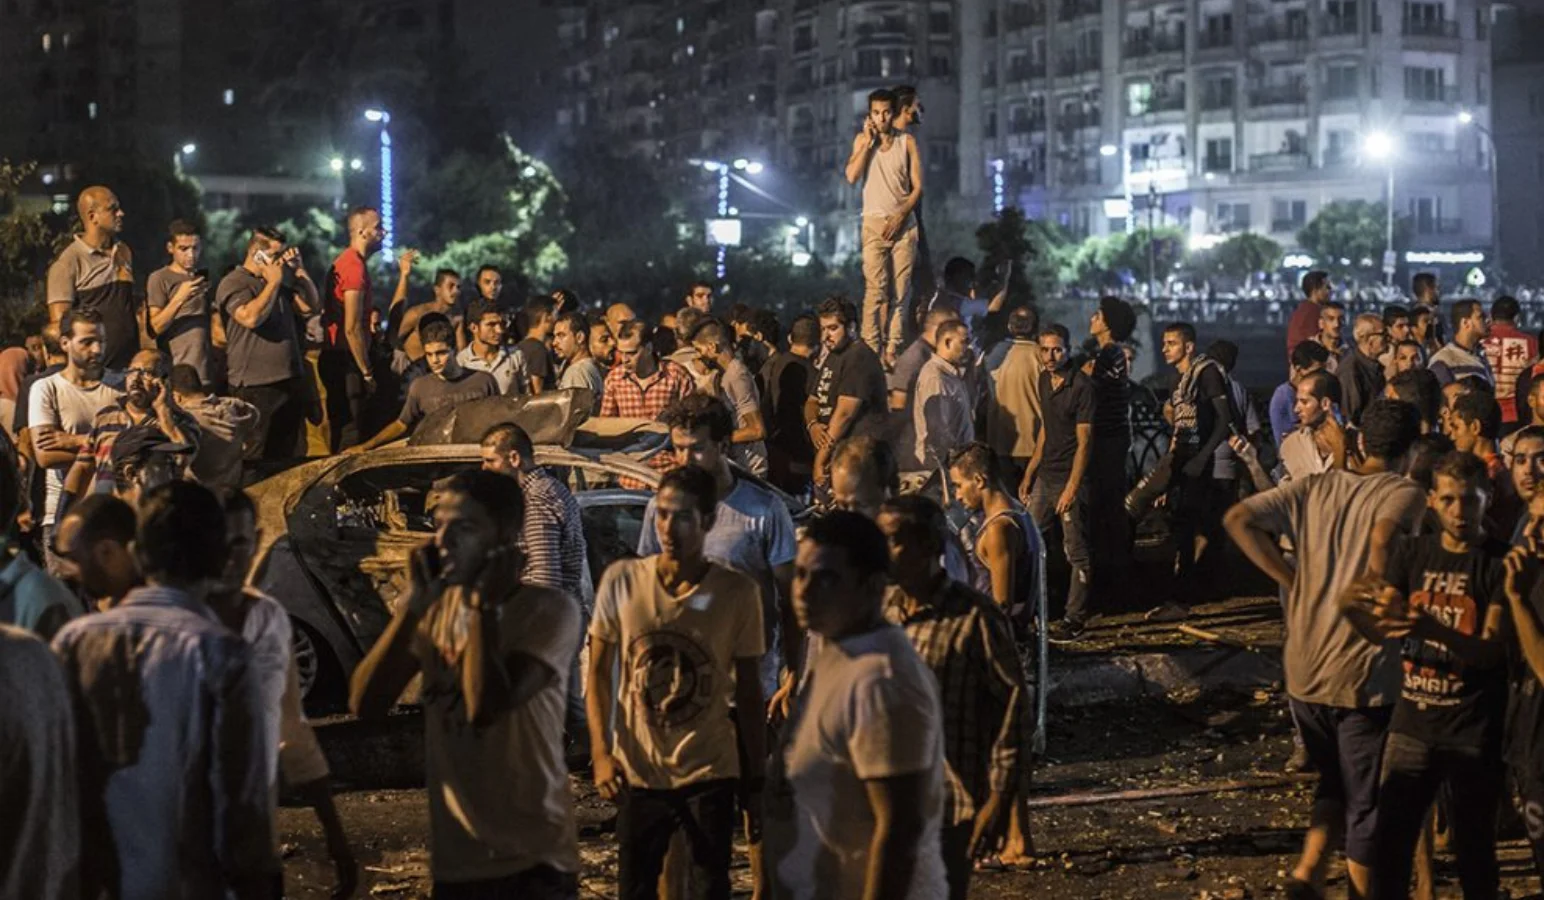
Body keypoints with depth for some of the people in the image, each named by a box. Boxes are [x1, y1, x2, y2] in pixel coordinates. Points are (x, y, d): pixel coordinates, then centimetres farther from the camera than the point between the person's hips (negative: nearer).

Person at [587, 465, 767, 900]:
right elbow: (599, 672, 3)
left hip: (711, 773, -1)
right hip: (638, 772, 1)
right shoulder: (621, 580, -7)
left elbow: (748, 691, 0)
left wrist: (756, 780, 2)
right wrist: (600, 752, -6)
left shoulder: (738, 592, -8)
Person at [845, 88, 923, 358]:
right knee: (876, 290, -12)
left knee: (900, 292, -3)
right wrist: (869, 142, -6)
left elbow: (917, 186, 4)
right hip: (875, 223, -1)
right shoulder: (862, 140, 9)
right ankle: (871, 348, -15)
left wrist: (901, 216, -8)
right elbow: (852, 176, -6)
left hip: (903, 223, 1)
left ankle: (893, 349, -1)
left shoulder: (907, 142, 7)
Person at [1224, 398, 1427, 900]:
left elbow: (1238, 520, -4)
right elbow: (1383, 537, -30)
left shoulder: (1315, 487, 7)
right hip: (1363, 674, -5)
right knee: (1367, 803, 10)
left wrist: (1291, 580, 1)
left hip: (1303, 670, 5)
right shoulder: (1405, 494, -7)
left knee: (1334, 785, 24)